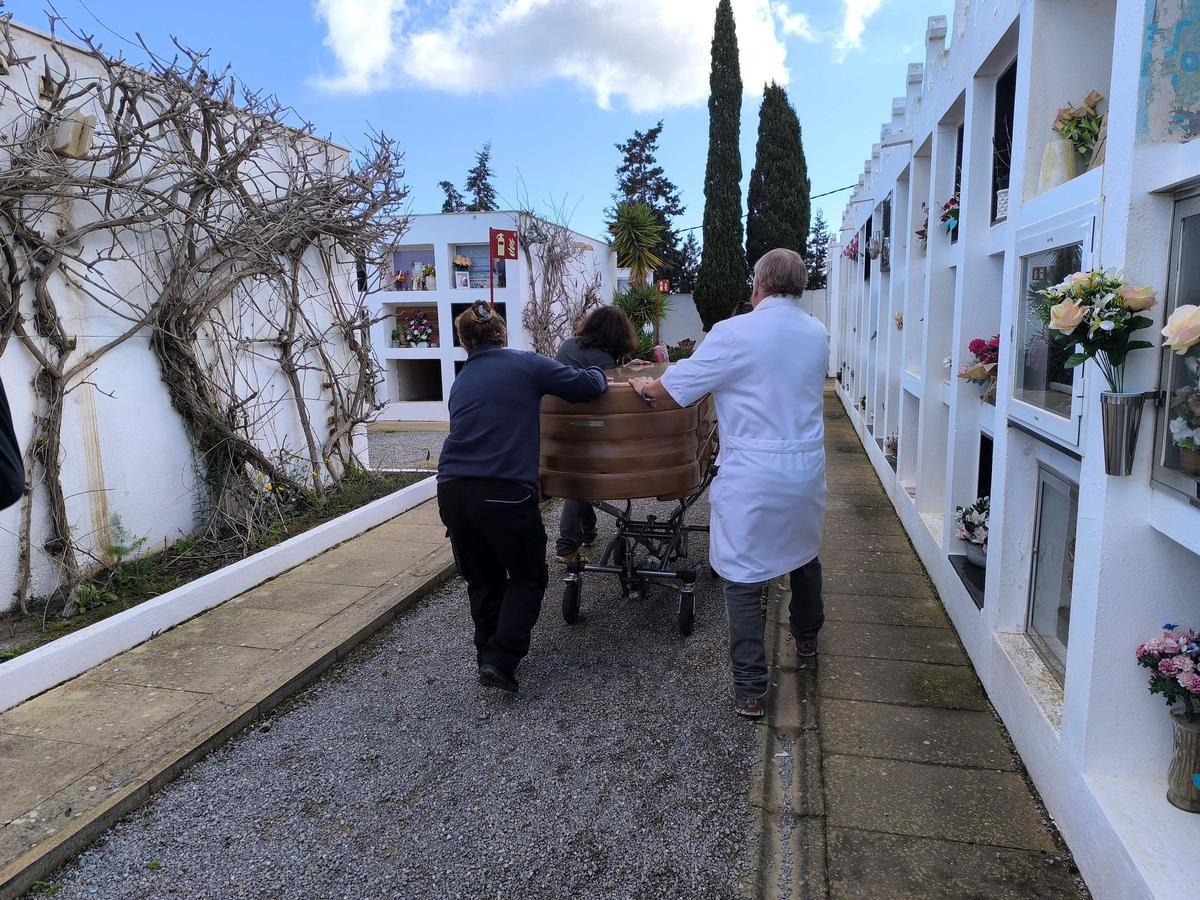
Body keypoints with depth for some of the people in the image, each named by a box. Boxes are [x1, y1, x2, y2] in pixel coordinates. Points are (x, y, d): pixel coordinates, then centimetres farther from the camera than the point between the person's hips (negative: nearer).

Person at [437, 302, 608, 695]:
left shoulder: (461, 382, 20)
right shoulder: (524, 364, 3)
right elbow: (584, 385, 1)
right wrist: (600, 377, 23)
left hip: (452, 490, 5)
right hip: (505, 492, -5)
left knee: (482, 580, 23)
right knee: (528, 578, 15)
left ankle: (488, 657, 32)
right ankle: (500, 660, 4)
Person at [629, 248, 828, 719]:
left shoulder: (734, 333, -12)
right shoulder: (817, 334, 6)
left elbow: (672, 389, -8)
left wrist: (644, 388, 13)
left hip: (751, 475, -6)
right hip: (807, 467, 6)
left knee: (743, 579, 4)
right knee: (804, 554, 27)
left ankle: (750, 690, 9)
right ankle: (807, 639, 50)